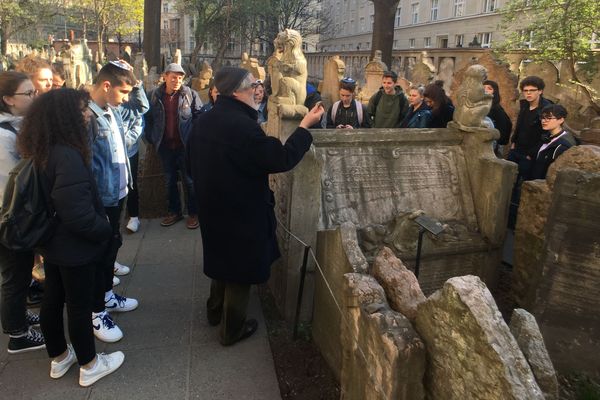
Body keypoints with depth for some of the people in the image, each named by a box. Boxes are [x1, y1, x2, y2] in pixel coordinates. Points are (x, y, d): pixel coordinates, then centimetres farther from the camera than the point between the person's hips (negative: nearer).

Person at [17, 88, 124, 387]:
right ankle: (89, 366, 27)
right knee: (80, 306, 7)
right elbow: (80, 216, -32)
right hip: (75, 247, -9)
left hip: (52, 241, 9)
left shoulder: (44, 151, 0)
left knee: (53, 300, 20)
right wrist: (105, 230, -14)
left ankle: (59, 357, 40)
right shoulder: (67, 156, -30)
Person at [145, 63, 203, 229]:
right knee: (170, 180, 14)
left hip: (185, 145, -3)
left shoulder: (190, 94, -6)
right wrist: (151, 137, 4)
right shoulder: (154, 95, 0)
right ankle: (174, 211, 28)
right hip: (165, 146, 3)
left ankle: (193, 213, 18)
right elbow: (147, 118, 9)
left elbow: (200, 115, -2)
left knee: (189, 179, 5)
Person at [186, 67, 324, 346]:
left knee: (224, 258, 26)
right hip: (242, 211, -8)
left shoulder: (204, 121, 1)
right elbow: (282, 159, -23)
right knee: (241, 269, 9)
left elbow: (192, 164, 11)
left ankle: (215, 311, 44)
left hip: (213, 206, 8)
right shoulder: (243, 125, -26)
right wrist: (305, 125, -14)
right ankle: (232, 329, 25)